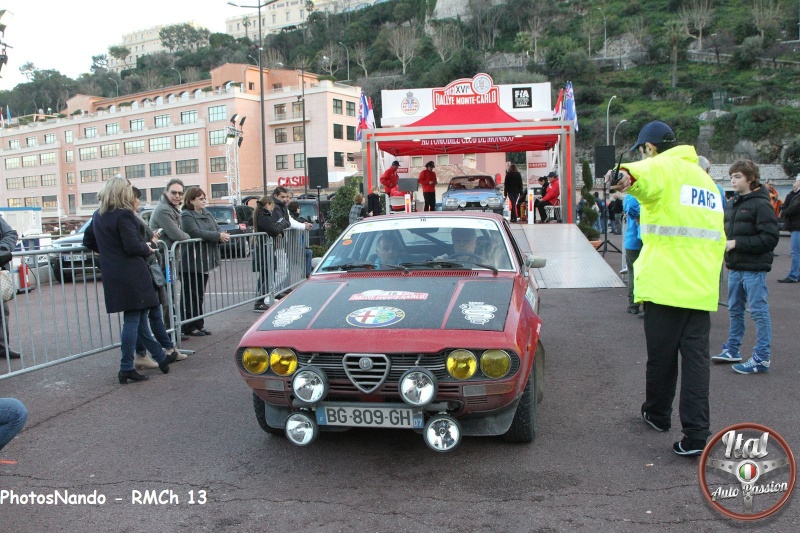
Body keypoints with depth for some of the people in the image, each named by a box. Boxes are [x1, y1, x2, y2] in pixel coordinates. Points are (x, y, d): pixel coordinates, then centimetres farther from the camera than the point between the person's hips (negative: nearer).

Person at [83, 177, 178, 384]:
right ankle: (127, 369, 3)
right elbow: (132, 246, -19)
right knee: (132, 320, -1)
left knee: (138, 318, 14)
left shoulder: (98, 216, 11)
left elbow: (88, 240, 20)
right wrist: (147, 248, -1)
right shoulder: (124, 215, -15)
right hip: (131, 275, -9)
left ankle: (161, 357, 25)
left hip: (112, 276, 9)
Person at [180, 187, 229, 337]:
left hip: (204, 262, 8)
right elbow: (197, 233, -23)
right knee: (190, 296, -1)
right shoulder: (186, 216, -11)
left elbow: (217, 228, 10)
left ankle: (199, 325, 21)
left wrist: (223, 235, -13)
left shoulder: (207, 213, 14)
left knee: (199, 295, 14)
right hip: (191, 263, -8)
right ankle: (189, 327, 6)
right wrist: (218, 236, -23)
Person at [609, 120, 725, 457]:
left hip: (665, 284, -6)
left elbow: (648, 175, -33)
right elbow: (717, 238, 24)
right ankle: (696, 434, 2)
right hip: (701, 287, 7)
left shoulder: (663, 167, -5)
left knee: (661, 355, 9)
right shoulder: (705, 178, 21)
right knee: (697, 356, 5)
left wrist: (628, 176, -54)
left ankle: (658, 414, 28)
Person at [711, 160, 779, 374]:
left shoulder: (761, 204, -12)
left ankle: (761, 358, 6)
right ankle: (732, 350, 28)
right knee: (735, 310, 16)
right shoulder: (734, 203, 13)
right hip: (735, 266, 8)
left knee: (759, 312, -2)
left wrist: (737, 243, -18)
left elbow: (770, 238, -18)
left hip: (754, 268, -8)